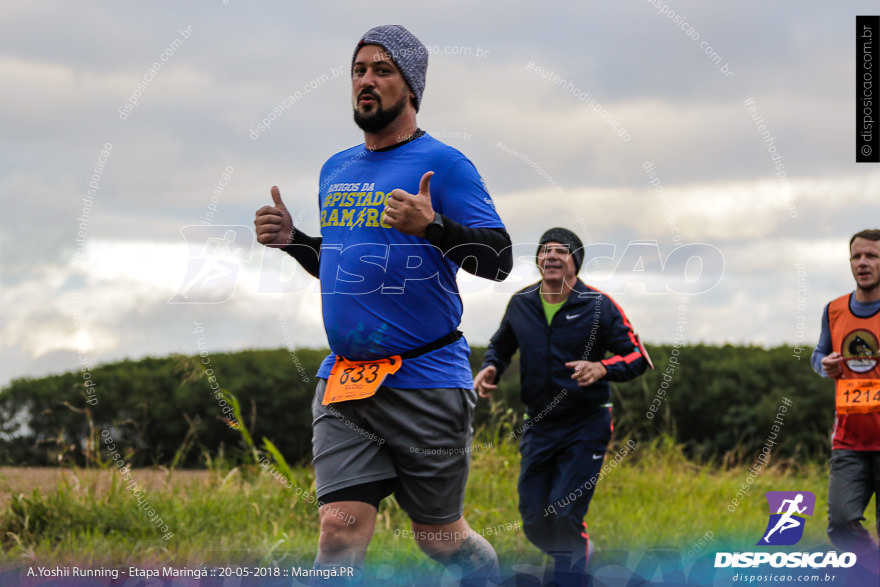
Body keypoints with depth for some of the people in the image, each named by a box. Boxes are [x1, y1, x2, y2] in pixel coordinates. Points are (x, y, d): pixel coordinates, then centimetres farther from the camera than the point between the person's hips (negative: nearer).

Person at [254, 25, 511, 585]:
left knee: (440, 537, 6)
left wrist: (431, 227, -27)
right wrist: (292, 239, 9)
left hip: (425, 379, -5)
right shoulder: (336, 170, 15)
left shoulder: (443, 165, -6)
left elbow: (499, 259, -11)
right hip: (343, 383, 5)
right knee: (340, 529, -9)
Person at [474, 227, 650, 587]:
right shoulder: (521, 304, 4)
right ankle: (580, 555, 33)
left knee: (565, 517, -15)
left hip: (586, 428, -4)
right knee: (534, 523, 3)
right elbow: (501, 346, 22)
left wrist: (602, 368, -27)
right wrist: (490, 368, 0)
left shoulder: (598, 306, -8)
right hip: (538, 427, 4)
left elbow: (638, 357, -7)